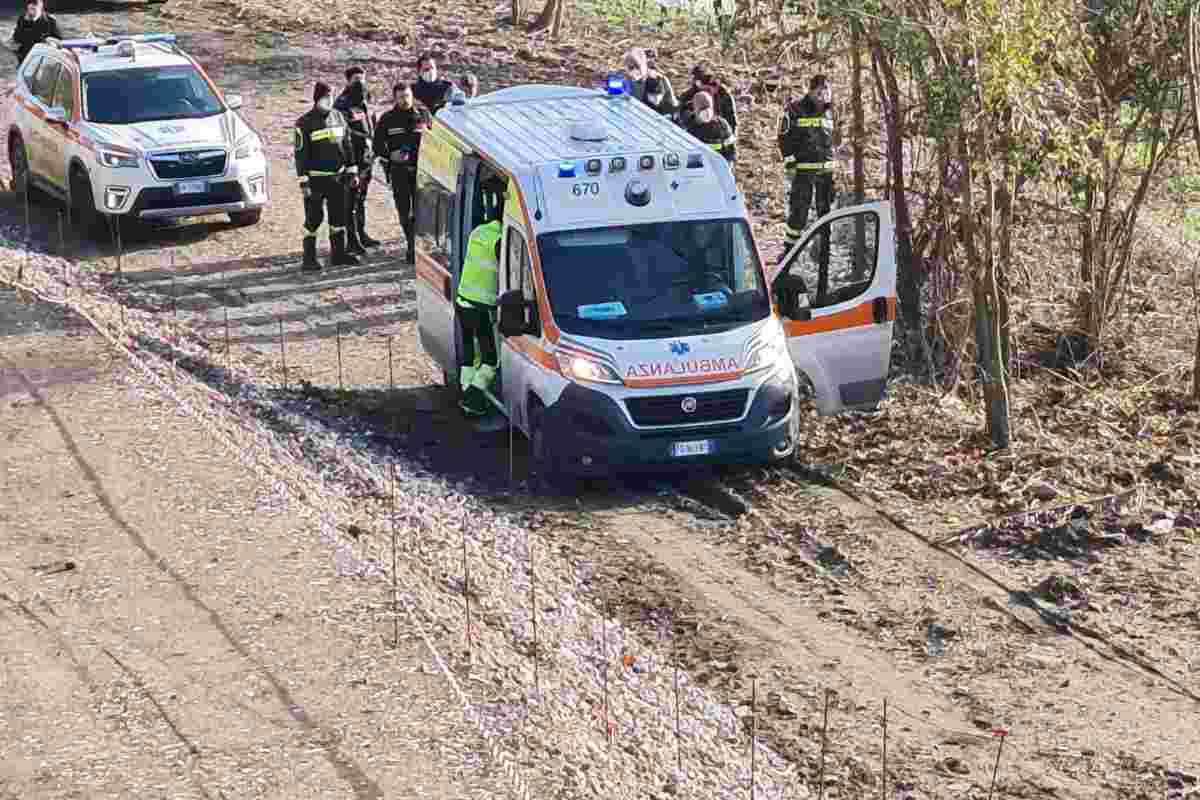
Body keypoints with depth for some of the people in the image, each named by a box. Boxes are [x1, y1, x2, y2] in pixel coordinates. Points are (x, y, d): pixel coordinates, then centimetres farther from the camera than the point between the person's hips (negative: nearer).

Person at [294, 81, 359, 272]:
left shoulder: (338, 117, 10)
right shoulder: (305, 122, -8)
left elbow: (347, 145, 16)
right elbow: (301, 153, -10)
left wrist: (352, 170, 12)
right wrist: (303, 181, -14)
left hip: (337, 177, 6)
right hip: (316, 178, -6)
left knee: (339, 216, 11)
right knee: (314, 218, -5)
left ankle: (338, 254, 21)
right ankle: (309, 259, 0)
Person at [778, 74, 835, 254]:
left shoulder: (829, 111, 12)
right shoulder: (795, 109, -4)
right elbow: (784, 137, -1)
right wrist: (789, 160, -6)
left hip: (826, 167, 5)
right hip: (803, 167, -5)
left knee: (826, 208, 8)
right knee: (799, 209, -4)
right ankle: (789, 248, 6)